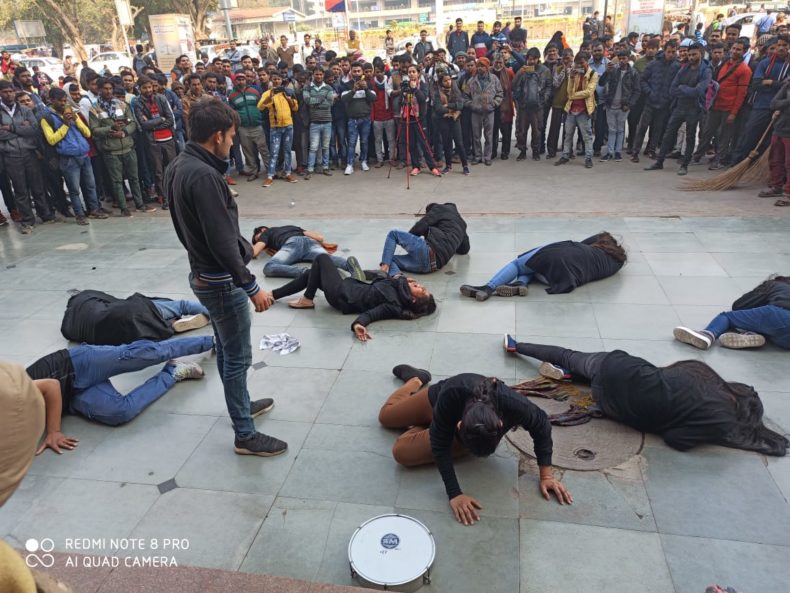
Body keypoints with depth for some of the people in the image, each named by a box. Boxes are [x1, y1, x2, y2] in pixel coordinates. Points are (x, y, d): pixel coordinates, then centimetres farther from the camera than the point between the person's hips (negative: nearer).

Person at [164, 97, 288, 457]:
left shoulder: (178, 167, 5)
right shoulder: (204, 175, -25)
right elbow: (221, 241, -27)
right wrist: (250, 285, -21)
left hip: (202, 274, 10)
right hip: (221, 281, -10)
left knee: (225, 349, 24)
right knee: (238, 357, 2)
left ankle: (240, 403, 43)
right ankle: (245, 436, 15)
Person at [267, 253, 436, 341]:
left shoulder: (394, 305, -29)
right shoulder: (402, 290, -7)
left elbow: (371, 314, -37)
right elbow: (380, 283, 8)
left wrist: (358, 323, -54)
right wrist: (402, 278, -2)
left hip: (340, 294, -8)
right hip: (351, 286, 8)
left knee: (322, 258, 3)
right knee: (311, 275, 21)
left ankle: (307, 299, 12)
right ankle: (274, 294, 34)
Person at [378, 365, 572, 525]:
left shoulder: (514, 405, -45)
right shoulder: (450, 396, -47)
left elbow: (541, 426, -22)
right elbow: (440, 446, -35)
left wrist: (546, 475, -21)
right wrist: (454, 494, -40)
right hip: (436, 400, -1)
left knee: (402, 453, -10)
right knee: (386, 417, 21)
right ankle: (417, 380, 42)